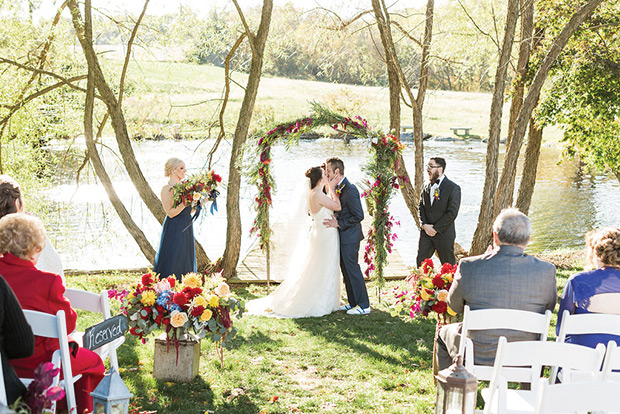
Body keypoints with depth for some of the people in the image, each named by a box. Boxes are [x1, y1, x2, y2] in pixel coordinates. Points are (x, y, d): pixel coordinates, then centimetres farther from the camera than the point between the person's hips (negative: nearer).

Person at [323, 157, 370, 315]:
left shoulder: (350, 190, -20)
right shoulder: (337, 188, 9)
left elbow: (358, 216, -21)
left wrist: (338, 224, -19)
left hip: (349, 237, -10)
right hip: (343, 237, 10)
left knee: (352, 269, -4)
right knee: (346, 270, 15)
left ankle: (364, 306, 3)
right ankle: (353, 302, 24)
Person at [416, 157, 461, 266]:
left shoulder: (453, 188, -9)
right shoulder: (426, 187, 10)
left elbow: (452, 213, -14)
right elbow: (421, 207, 11)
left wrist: (436, 228, -14)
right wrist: (424, 225, -6)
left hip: (443, 233, -5)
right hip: (426, 233, 5)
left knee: (448, 265, 4)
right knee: (420, 262, 6)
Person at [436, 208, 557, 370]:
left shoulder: (468, 267, -17)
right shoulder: (546, 271, -13)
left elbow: (455, 306, 2)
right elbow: (549, 308, 4)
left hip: (478, 358, -1)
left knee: (444, 332, 31)